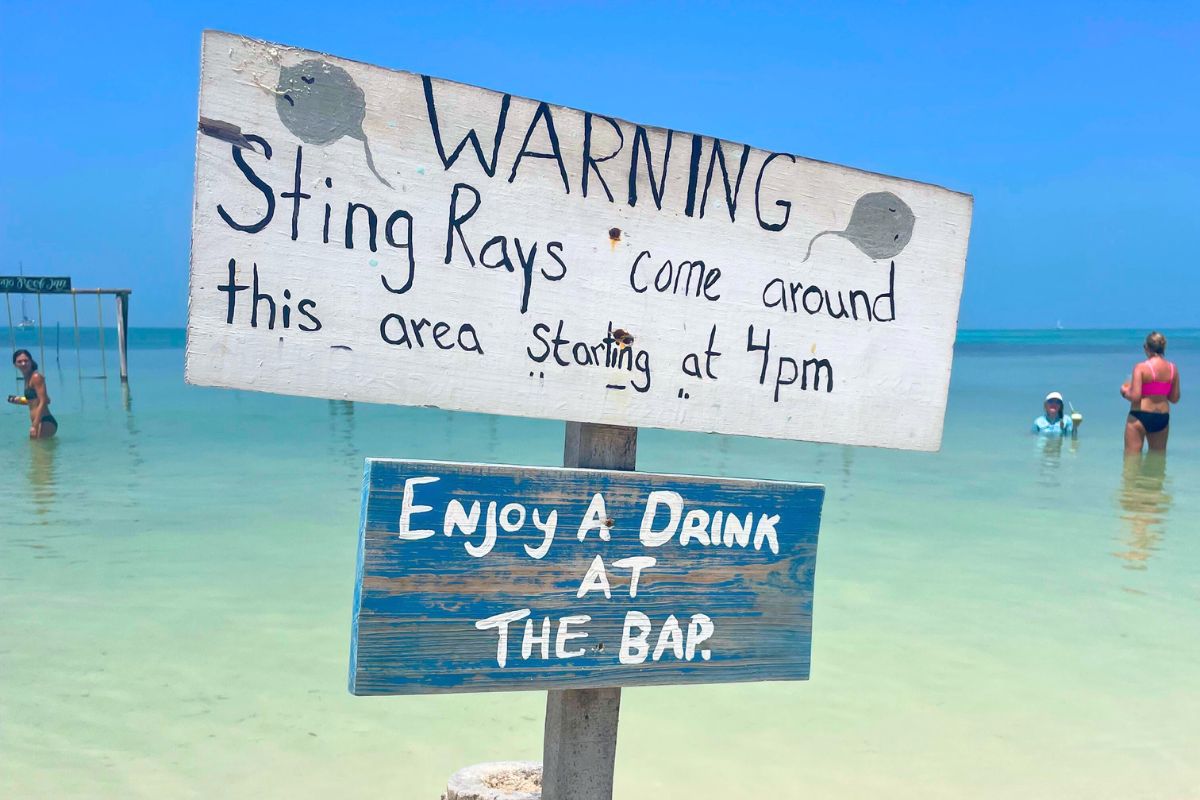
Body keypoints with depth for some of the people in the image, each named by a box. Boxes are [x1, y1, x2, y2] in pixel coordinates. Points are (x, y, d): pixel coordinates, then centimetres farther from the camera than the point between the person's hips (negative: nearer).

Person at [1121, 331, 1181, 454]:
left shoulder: (1141, 367, -13)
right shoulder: (1173, 368, 2)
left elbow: (1135, 397, -19)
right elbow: (1175, 398, 7)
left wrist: (1125, 391, 1)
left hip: (1140, 416, -5)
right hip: (1163, 417, 5)